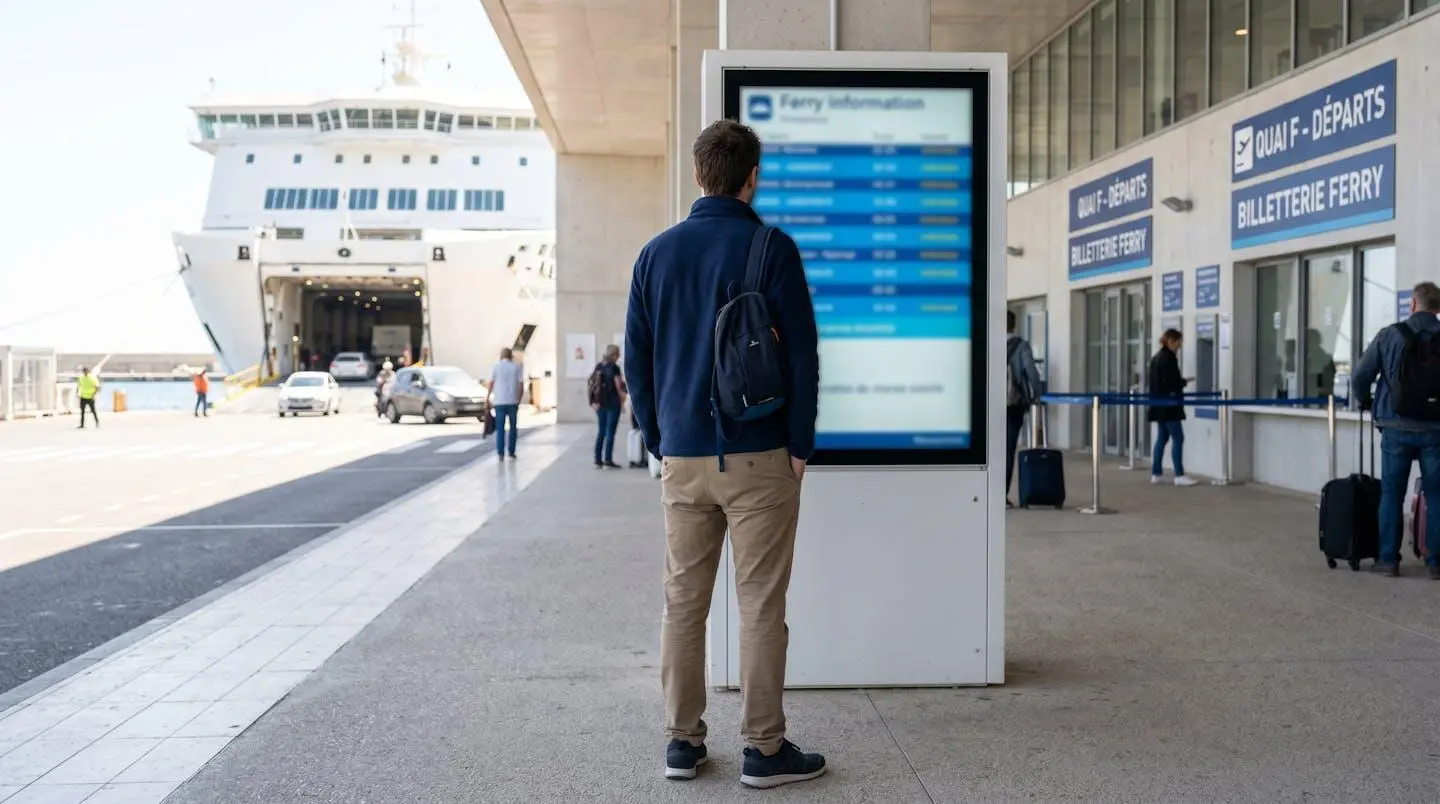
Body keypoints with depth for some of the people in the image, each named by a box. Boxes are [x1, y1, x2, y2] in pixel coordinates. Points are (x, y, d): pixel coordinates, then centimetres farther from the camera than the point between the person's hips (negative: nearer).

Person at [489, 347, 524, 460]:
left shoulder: (496, 367, 1)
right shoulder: (517, 367, 2)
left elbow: (491, 384, -3)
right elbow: (521, 386, -2)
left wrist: (489, 398, 9)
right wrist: (519, 400, 8)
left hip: (499, 401, 0)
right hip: (513, 401, 1)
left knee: (500, 428, 3)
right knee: (512, 428, 11)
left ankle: (501, 453, -4)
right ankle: (511, 452, 11)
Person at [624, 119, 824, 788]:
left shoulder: (657, 251, 7)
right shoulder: (771, 249, -6)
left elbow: (637, 359, 10)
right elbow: (801, 355, -8)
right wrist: (800, 446, 0)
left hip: (682, 458, 4)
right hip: (758, 456, -4)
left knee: (683, 602, 10)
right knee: (760, 607, 2)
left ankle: (682, 741, 17)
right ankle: (764, 750, 8)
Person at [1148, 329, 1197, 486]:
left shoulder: (1156, 357, 14)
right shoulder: (1168, 357, -15)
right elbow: (1170, 381, -21)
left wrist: (1180, 381, 13)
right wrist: (1184, 382, -4)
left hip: (1159, 404, 10)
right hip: (1168, 405, -10)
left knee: (1162, 438, 12)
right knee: (1178, 438, -7)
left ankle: (1156, 474, 13)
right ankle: (1179, 475, -8)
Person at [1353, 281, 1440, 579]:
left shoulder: (1389, 335, -4)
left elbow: (1361, 376, -3)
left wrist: (1365, 402, 16)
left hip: (1397, 429, 0)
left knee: (1391, 495, 9)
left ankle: (1388, 559, 10)